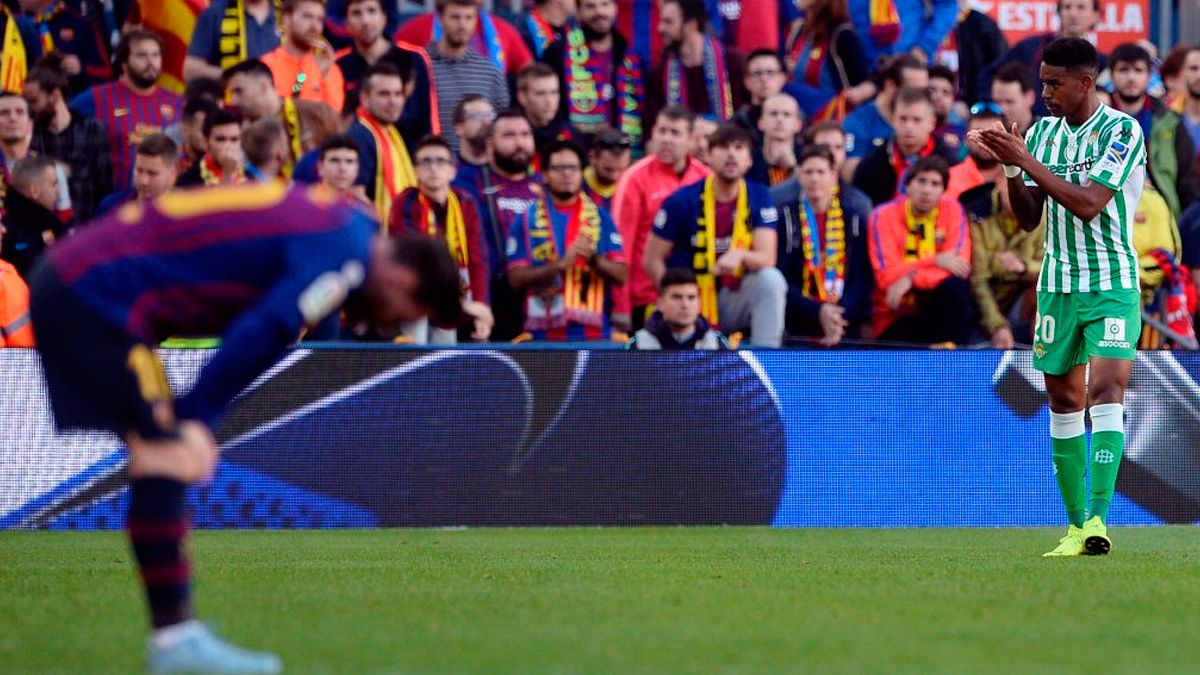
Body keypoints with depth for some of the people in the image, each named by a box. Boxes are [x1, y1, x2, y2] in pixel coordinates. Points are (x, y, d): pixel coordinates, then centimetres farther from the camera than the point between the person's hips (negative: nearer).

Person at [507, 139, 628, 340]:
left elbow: (621, 274, 6)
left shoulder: (601, 218, 11)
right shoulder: (527, 220, 7)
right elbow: (516, 277, -1)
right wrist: (561, 264, -14)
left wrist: (594, 259, -14)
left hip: (595, 333, 1)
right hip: (544, 334, -1)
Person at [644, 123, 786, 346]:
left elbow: (767, 258, -11)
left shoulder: (760, 198, -1)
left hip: (733, 299, 2)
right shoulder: (682, 201, -7)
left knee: (771, 279, -26)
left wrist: (740, 255, -34)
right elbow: (652, 260, -2)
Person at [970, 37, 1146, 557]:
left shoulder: (1121, 131, -10)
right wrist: (1009, 167, -7)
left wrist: (1027, 161, -19)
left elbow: (1087, 203, -20)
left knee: (1106, 389, -18)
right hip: (1057, 284, 6)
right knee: (1063, 399, 6)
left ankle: (1099, 518, -26)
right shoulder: (1041, 132, 8)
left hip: (1111, 284, -6)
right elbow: (1029, 219, 9)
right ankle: (1077, 524, 12)